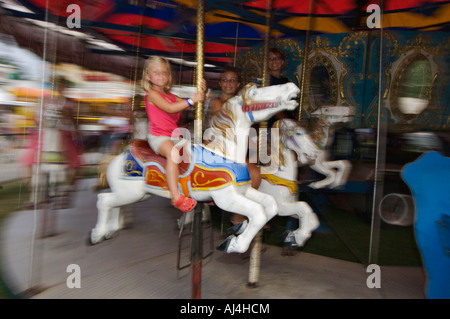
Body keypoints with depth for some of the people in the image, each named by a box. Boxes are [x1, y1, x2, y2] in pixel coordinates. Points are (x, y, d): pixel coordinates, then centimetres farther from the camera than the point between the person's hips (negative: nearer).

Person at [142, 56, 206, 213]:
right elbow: (170, 108, -18)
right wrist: (192, 100, -20)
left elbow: (187, 104, 15)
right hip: (158, 137, -9)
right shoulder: (152, 94, -5)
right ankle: (176, 197, -42)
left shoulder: (170, 95, 21)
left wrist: (201, 93, -1)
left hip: (174, 136, 9)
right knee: (173, 152, -36)